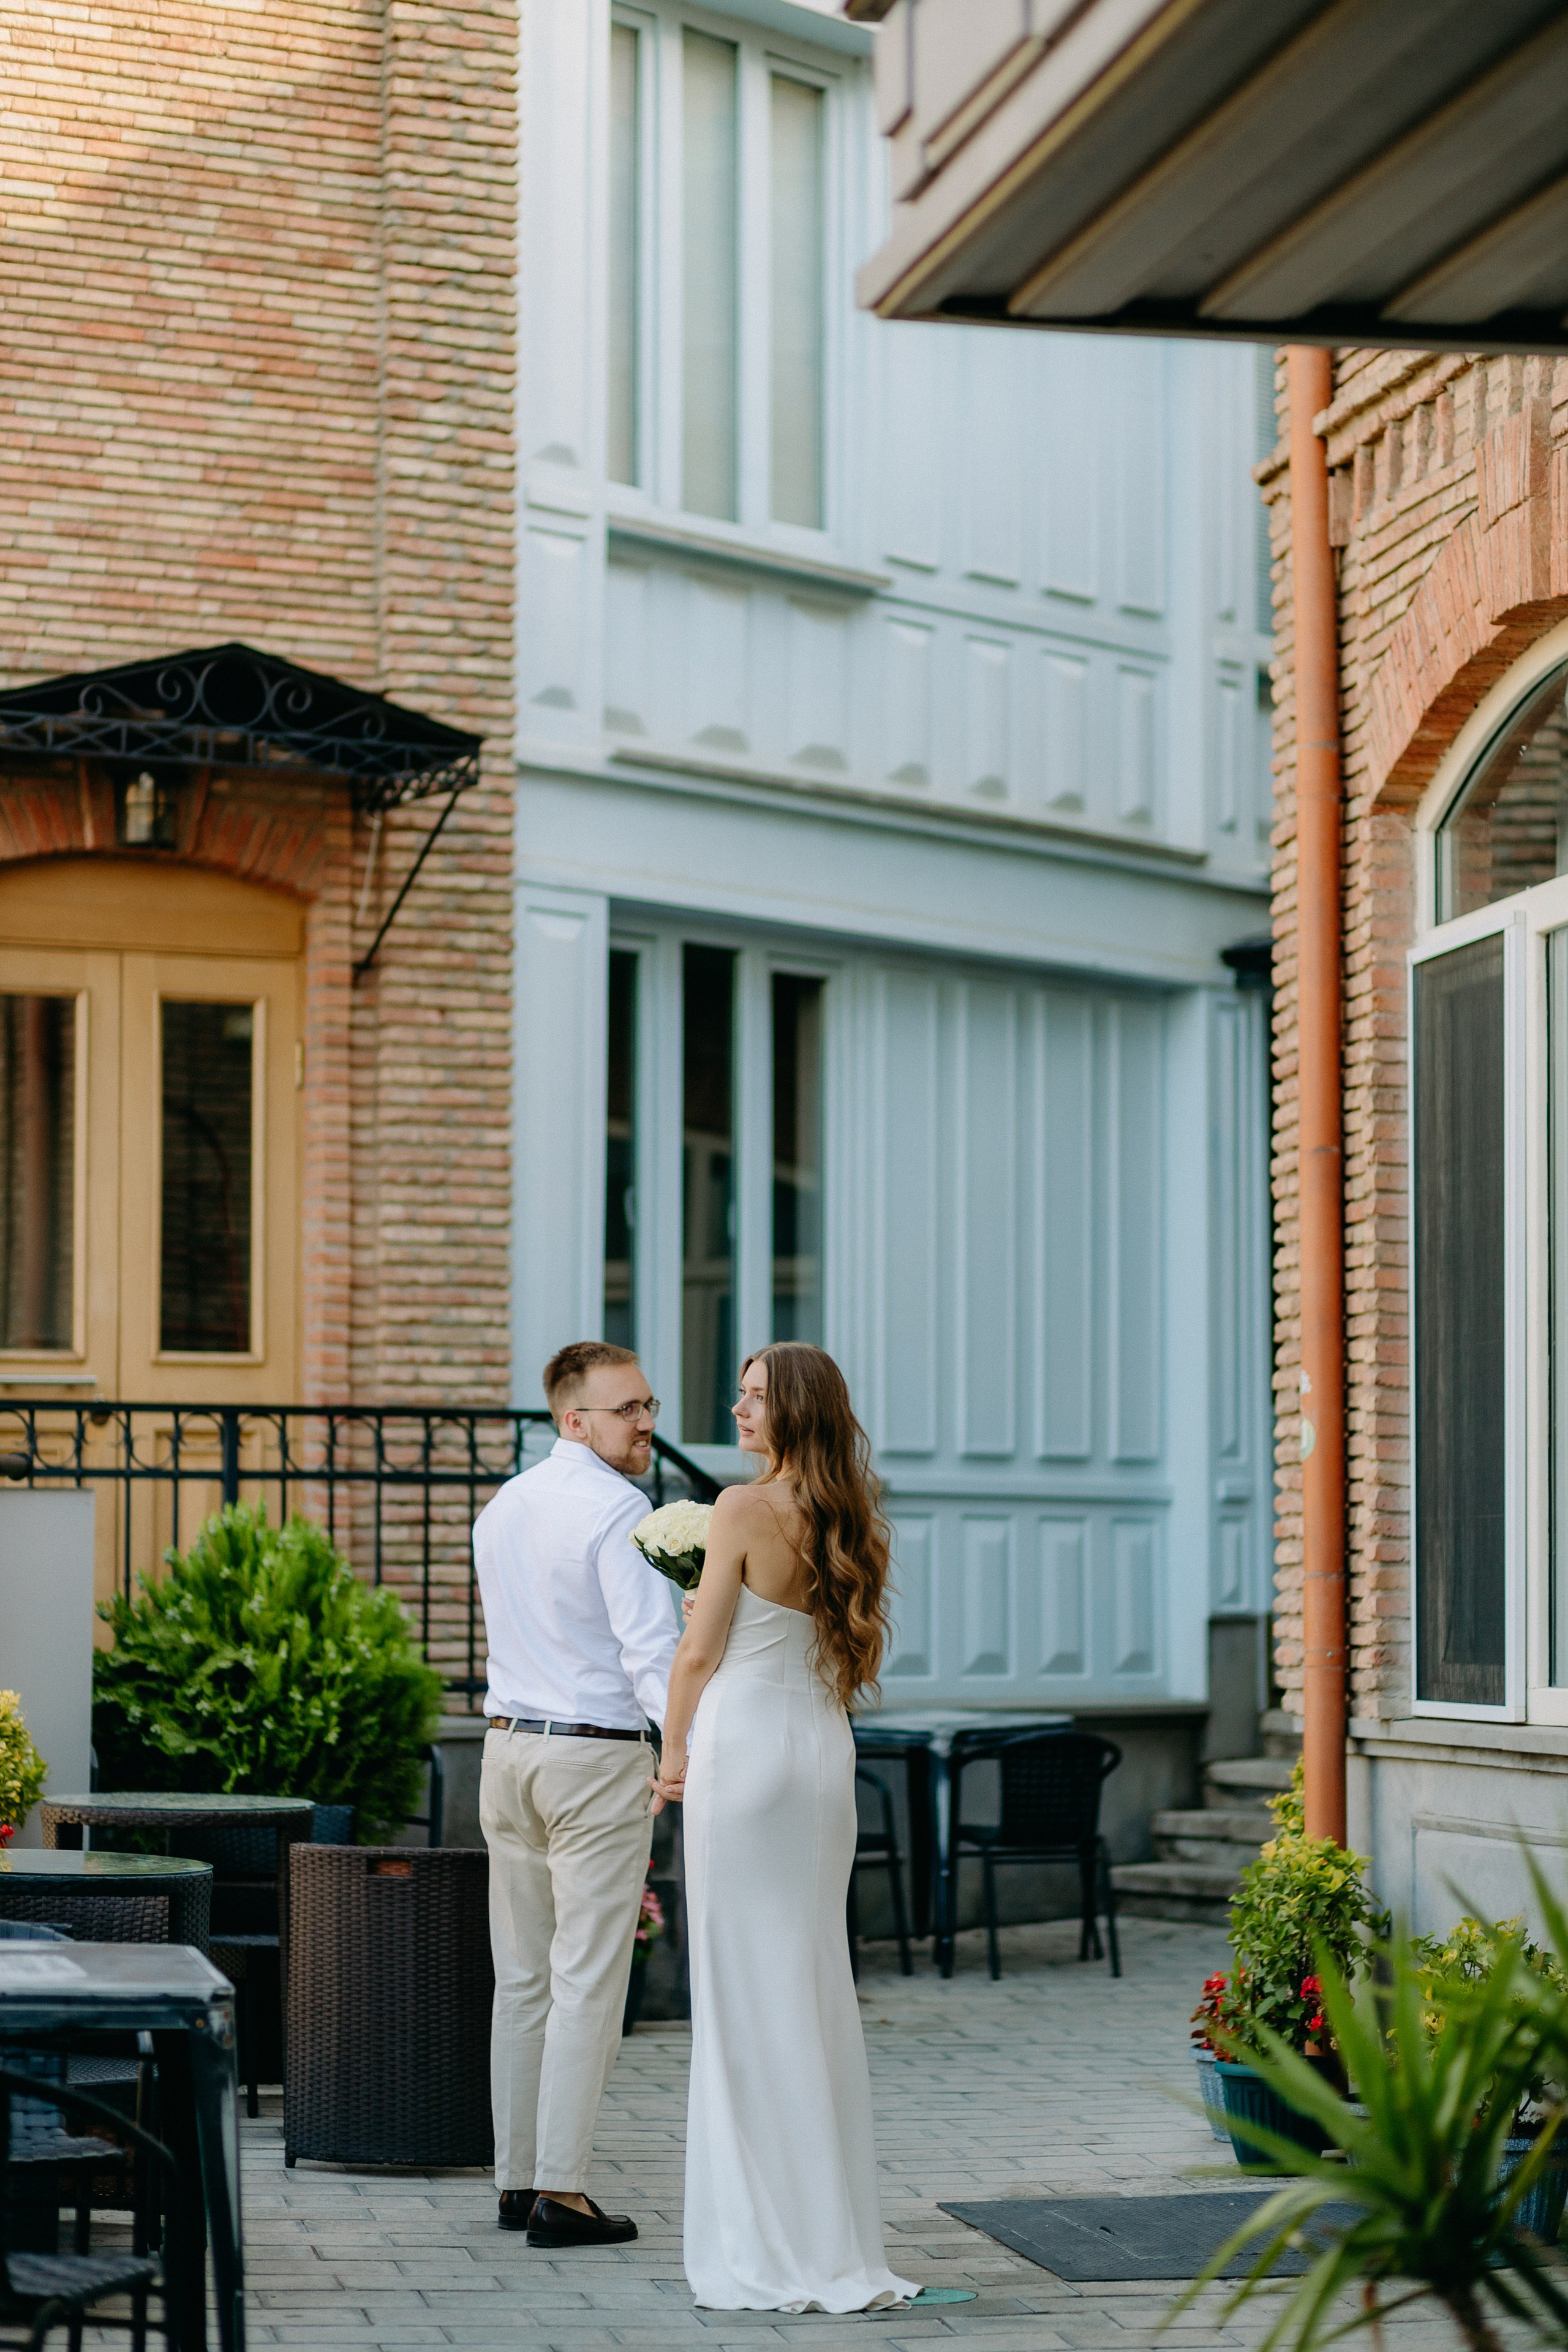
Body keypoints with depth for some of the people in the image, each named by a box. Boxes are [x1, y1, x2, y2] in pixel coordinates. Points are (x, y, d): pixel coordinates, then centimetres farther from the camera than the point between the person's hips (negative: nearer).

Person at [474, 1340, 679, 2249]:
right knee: (588, 1981, -5)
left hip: (509, 1748, 8)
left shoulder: (501, 1510, 13)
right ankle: (561, 2192, -6)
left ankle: (517, 2179, 15)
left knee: (523, 1978, 11)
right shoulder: (618, 1510, -12)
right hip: (598, 1757, -8)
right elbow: (651, 1648, -21)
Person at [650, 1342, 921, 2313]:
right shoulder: (847, 1523, 8)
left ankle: (768, 2249, 2)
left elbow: (699, 1654, -8)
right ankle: (836, 2235, 14)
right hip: (826, 1754, 7)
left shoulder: (745, 1509, -11)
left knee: (745, 1987, -1)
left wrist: (674, 1757, 7)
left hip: (745, 1742, -7)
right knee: (818, 1987, 10)